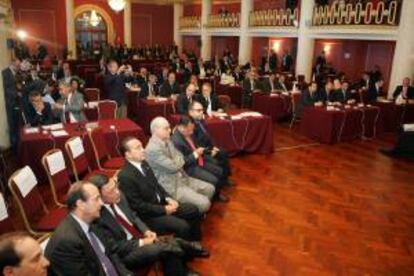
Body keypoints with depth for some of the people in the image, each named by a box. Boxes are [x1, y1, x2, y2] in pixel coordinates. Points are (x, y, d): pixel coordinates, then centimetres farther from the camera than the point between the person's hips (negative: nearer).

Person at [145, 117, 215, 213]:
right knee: (204, 203, -16)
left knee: (210, 188, 11)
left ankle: (198, 212, 30)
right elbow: (173, 167, -23)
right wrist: (179, 160, -2)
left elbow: (181, 158, 12)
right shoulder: (153, 149, -25)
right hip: (171, 186, -10)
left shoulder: (167, 140, 7)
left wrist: (178, 162, -10)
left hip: (181, 177, 10)